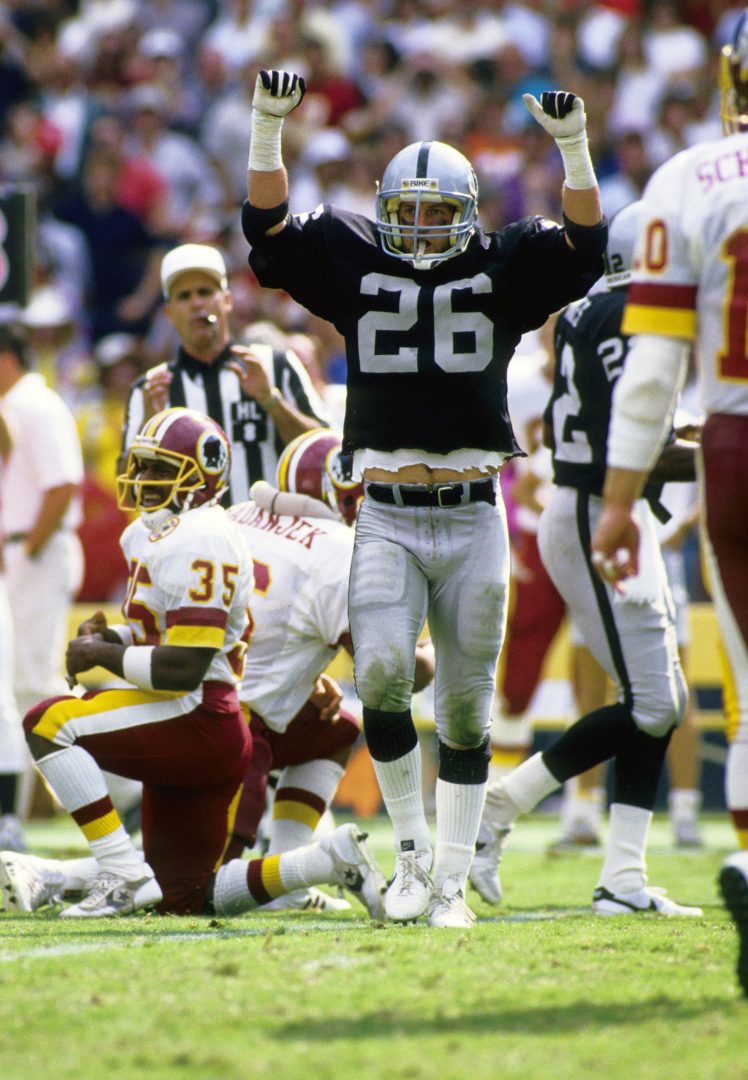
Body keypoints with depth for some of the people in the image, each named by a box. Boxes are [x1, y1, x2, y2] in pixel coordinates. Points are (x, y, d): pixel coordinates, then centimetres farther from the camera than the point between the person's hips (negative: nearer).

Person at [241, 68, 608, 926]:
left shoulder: (501, 274, 5)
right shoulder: (355, 269, 6)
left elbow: (583, 247, -4)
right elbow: (268, 231, 1)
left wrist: (573, 145, -16)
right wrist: (268, 127, -9)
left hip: (472, 520, 1)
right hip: (387, 522, -1)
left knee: (465, 707, 5)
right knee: (381, 670, -21)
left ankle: (451, 881, 15)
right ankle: (411, 851, -5)